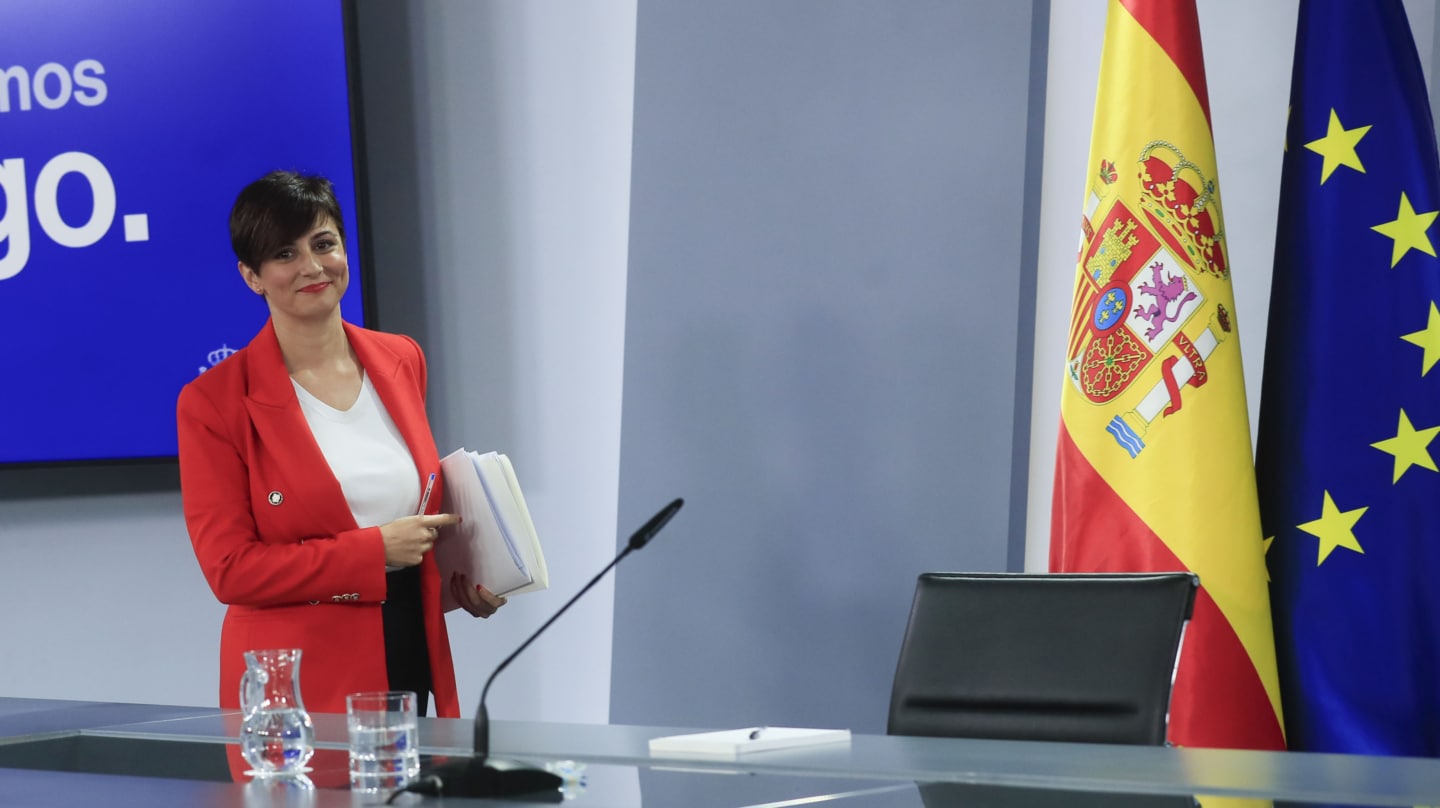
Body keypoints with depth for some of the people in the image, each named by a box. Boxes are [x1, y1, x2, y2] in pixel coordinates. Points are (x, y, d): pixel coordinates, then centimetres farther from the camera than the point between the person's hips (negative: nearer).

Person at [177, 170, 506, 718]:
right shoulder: (213, 403, -7)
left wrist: (456, 577, 5)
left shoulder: (401, 361, 11)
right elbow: (230, 569, -10)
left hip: (413, 666, 5)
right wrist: (375, 549, -13)